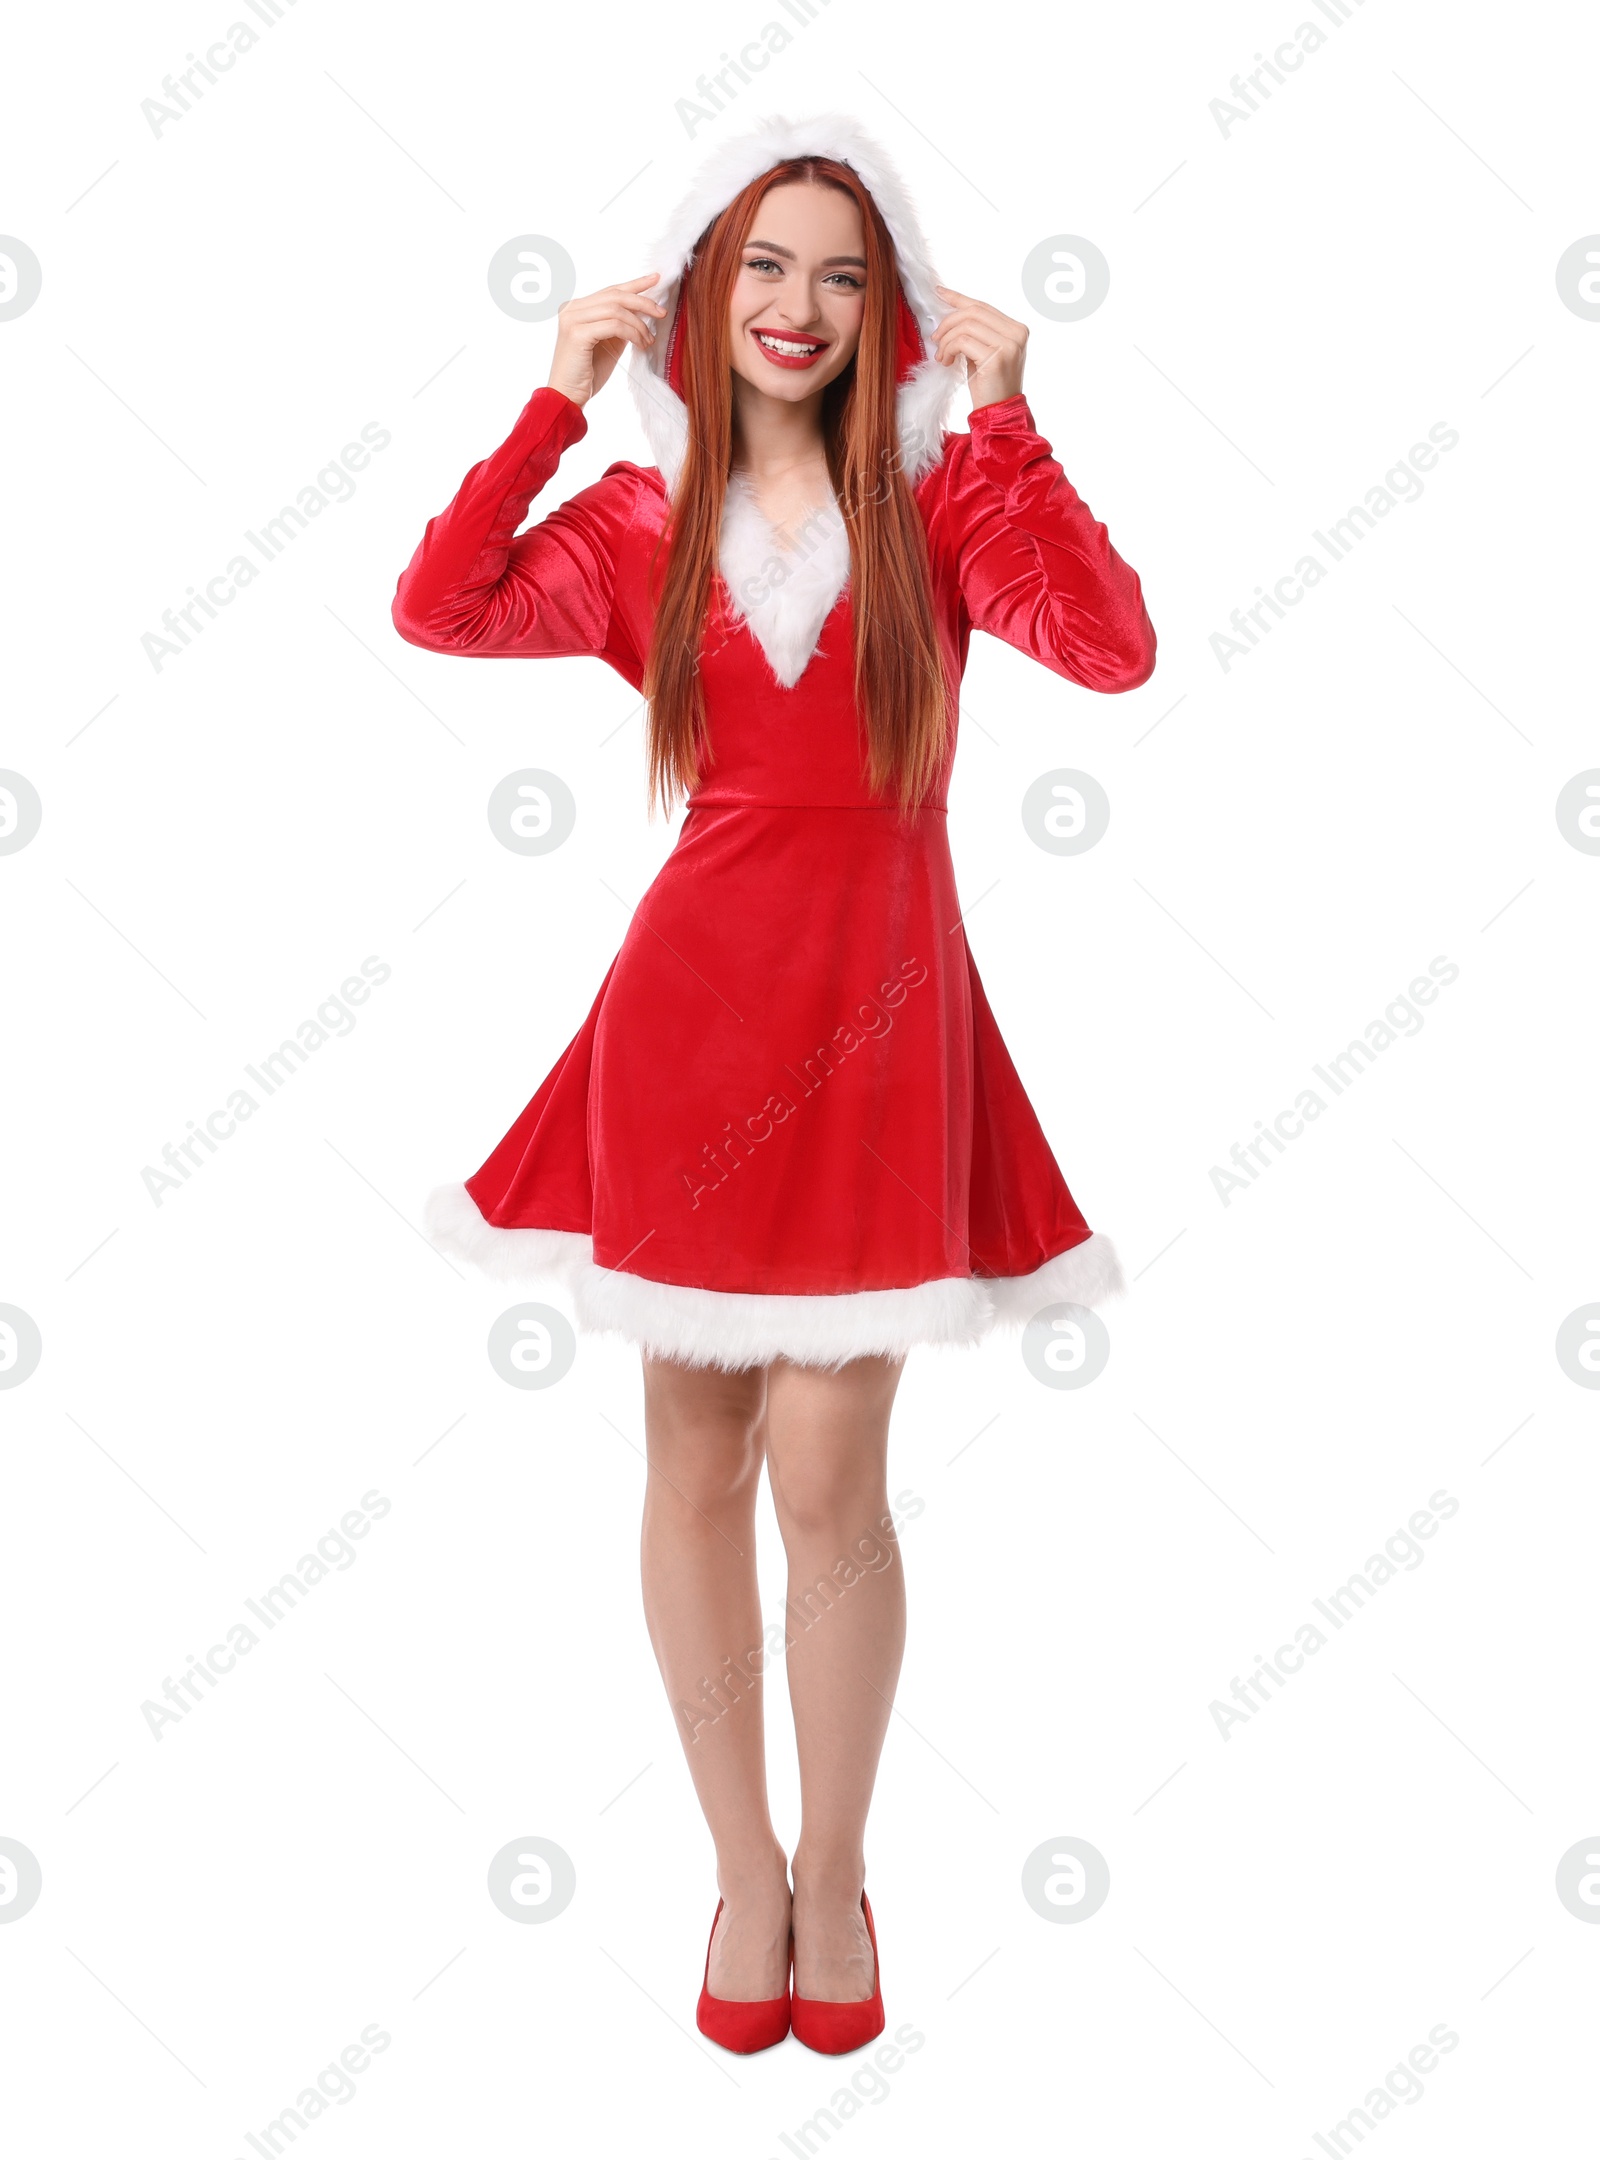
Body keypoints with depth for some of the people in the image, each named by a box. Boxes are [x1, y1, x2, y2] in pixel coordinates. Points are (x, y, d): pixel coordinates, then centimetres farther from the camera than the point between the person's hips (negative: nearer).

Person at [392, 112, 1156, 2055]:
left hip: (877, 1014, -1)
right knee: (695, 1465, 8)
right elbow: (438, 610, -8)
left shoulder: (939, 493, 4)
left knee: (826, 1479, 0)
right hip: (691, 1001, 2)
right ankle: (742, 1866, 28)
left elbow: (1111, 647, -13)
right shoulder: (643, 520, 7)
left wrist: (1005, 416, -12)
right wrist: (557, 402, -5)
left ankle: (836, 1870, 24)